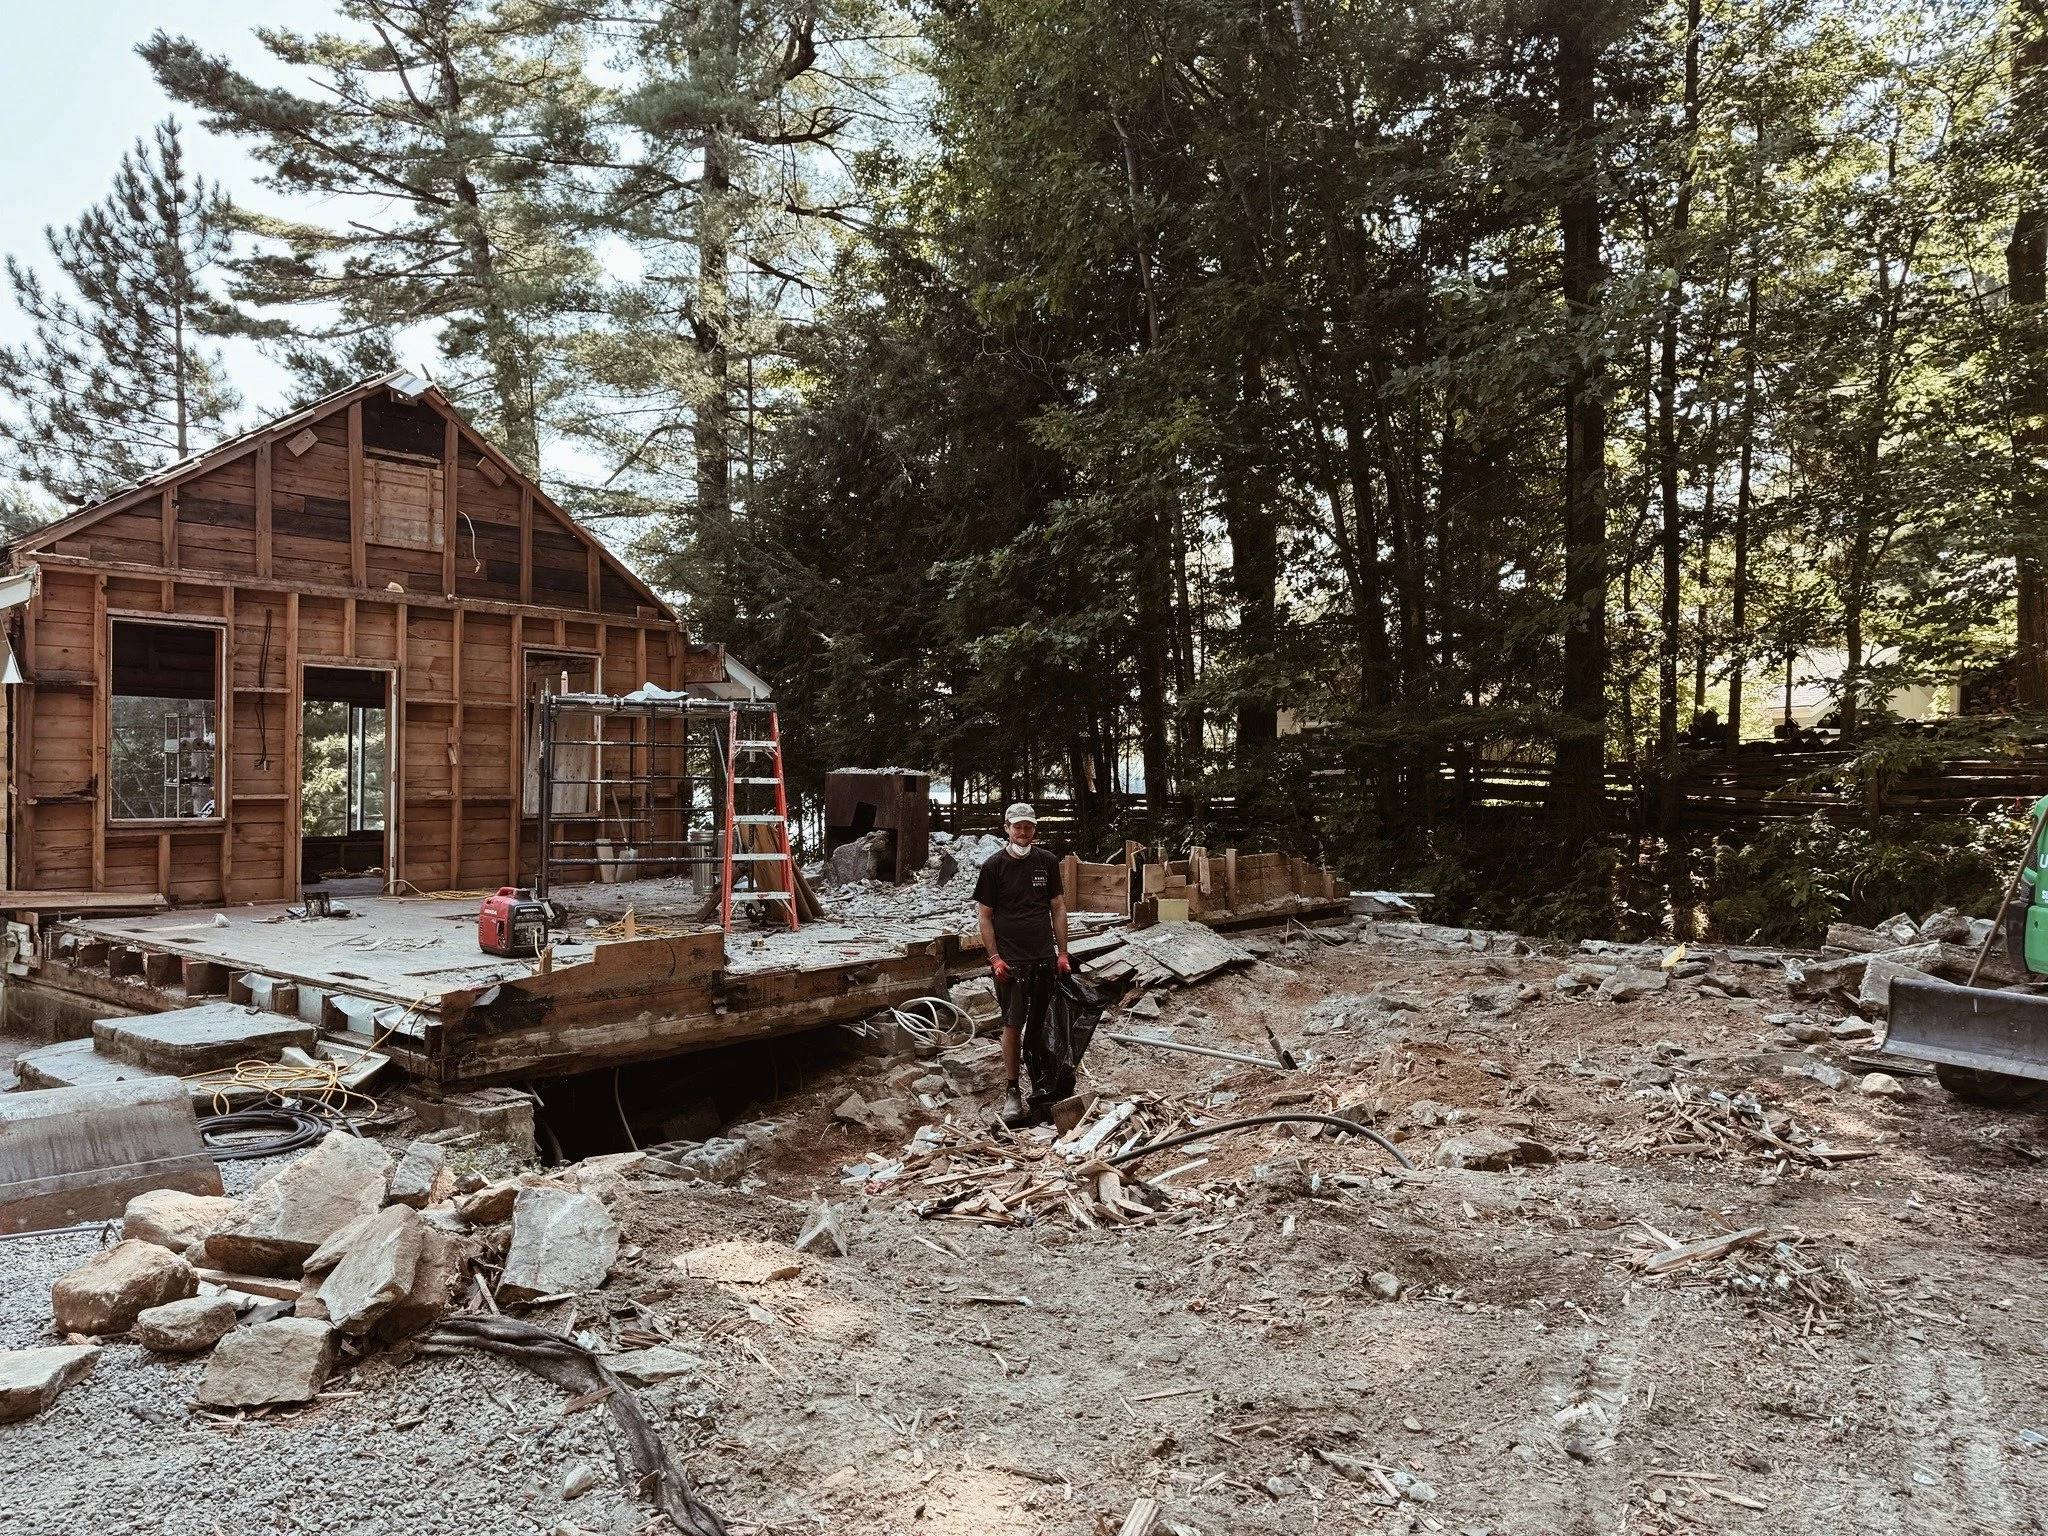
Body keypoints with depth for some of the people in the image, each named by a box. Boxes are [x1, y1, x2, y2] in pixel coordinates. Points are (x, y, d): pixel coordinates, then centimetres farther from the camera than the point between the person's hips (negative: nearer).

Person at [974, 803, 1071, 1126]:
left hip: (1045, 959, 3)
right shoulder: (994, 865, -2)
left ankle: (1040, 1087, 20)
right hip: (1010, 962, -3)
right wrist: (994, 957, -8)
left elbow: (1058, 908, 10)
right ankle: (1011, 1092, 7)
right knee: (1013, 1025, -3)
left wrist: (1062, 953, 5)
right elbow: (985, 915, 0)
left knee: (1040, 1025, 8)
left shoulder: (1047, 862, 6)